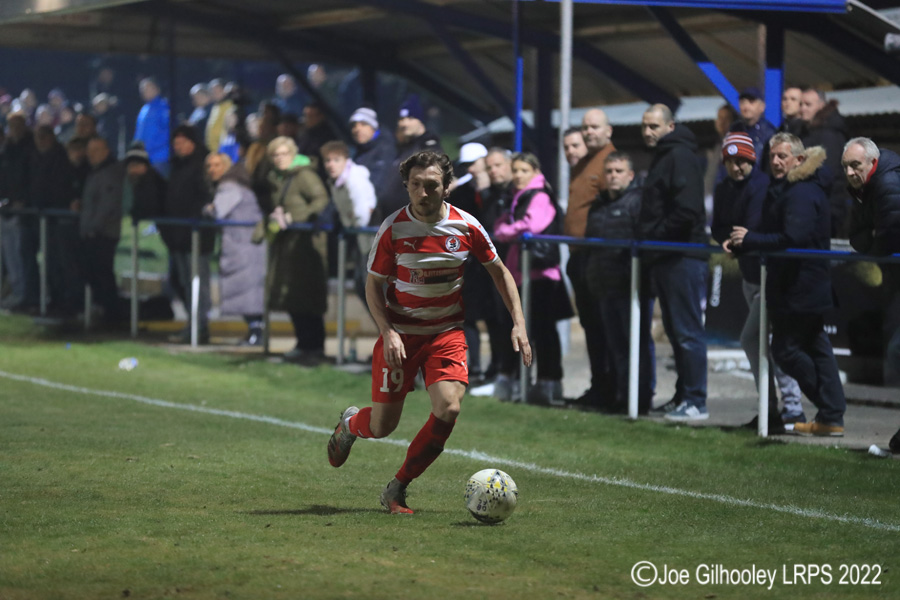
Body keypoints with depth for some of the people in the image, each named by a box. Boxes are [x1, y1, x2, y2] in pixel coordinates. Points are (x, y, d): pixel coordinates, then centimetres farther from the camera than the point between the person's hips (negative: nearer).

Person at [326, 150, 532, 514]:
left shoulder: (465, 227, -6)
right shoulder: (393, 229, -11)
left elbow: (499, 272, 8)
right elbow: (373, 285, -2)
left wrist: (519, 324, -1)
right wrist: (388, 332, -16)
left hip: (446, 333, 1)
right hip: (399, 333, -1)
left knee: (448, 409, -21)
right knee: (382, 426, -2)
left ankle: (397, 489, -3)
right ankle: (350, 423, 39)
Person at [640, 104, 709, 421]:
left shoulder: (680, 157, -12)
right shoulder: (662, 157, 19)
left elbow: (687, 211, -22)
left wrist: (655, 239, -14)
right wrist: (648, 243, 12)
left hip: (682, 259, -10)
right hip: (665, 259, 10)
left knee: (687, 331, -7)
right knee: (675, 331, 14)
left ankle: (695, 402, -5)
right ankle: (683, 396, 21)